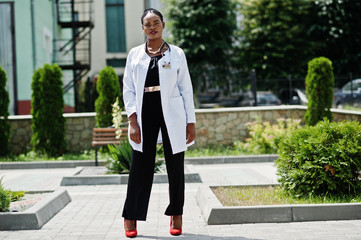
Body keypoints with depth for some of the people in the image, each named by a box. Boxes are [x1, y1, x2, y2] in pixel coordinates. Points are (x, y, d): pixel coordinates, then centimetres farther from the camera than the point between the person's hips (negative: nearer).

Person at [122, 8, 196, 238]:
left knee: (175, 165, 4)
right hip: (145, 114, 1)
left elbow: (186, 89, 6)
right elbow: (128, 90, 6)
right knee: (141, 166, 1)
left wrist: (191, 122, 0)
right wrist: (133, 121, -5)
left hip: (172, 115, 0)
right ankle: (131, 218, 11)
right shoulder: (135, 54, 8)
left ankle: (176, 215, 17)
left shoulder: (176, 54, 5)